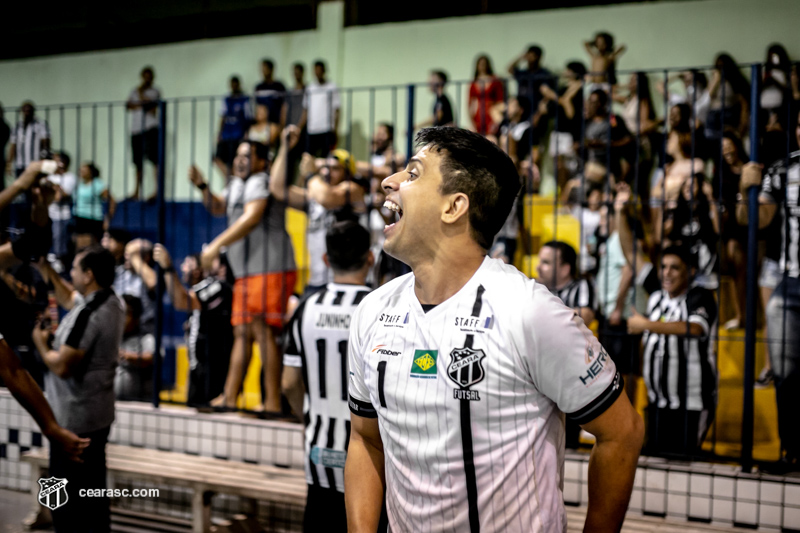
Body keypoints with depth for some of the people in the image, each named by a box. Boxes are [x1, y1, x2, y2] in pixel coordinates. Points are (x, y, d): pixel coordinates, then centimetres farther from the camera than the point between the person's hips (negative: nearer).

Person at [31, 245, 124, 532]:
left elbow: (62, 366, -25)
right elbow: (68, 298, 23)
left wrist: (41, 343, -7)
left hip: (75, 417, -10)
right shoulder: (111, 302, 5)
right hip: (98, 413, 10)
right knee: (93, 490, 17)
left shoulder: (88, 314, -25)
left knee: (67, 496, 0)